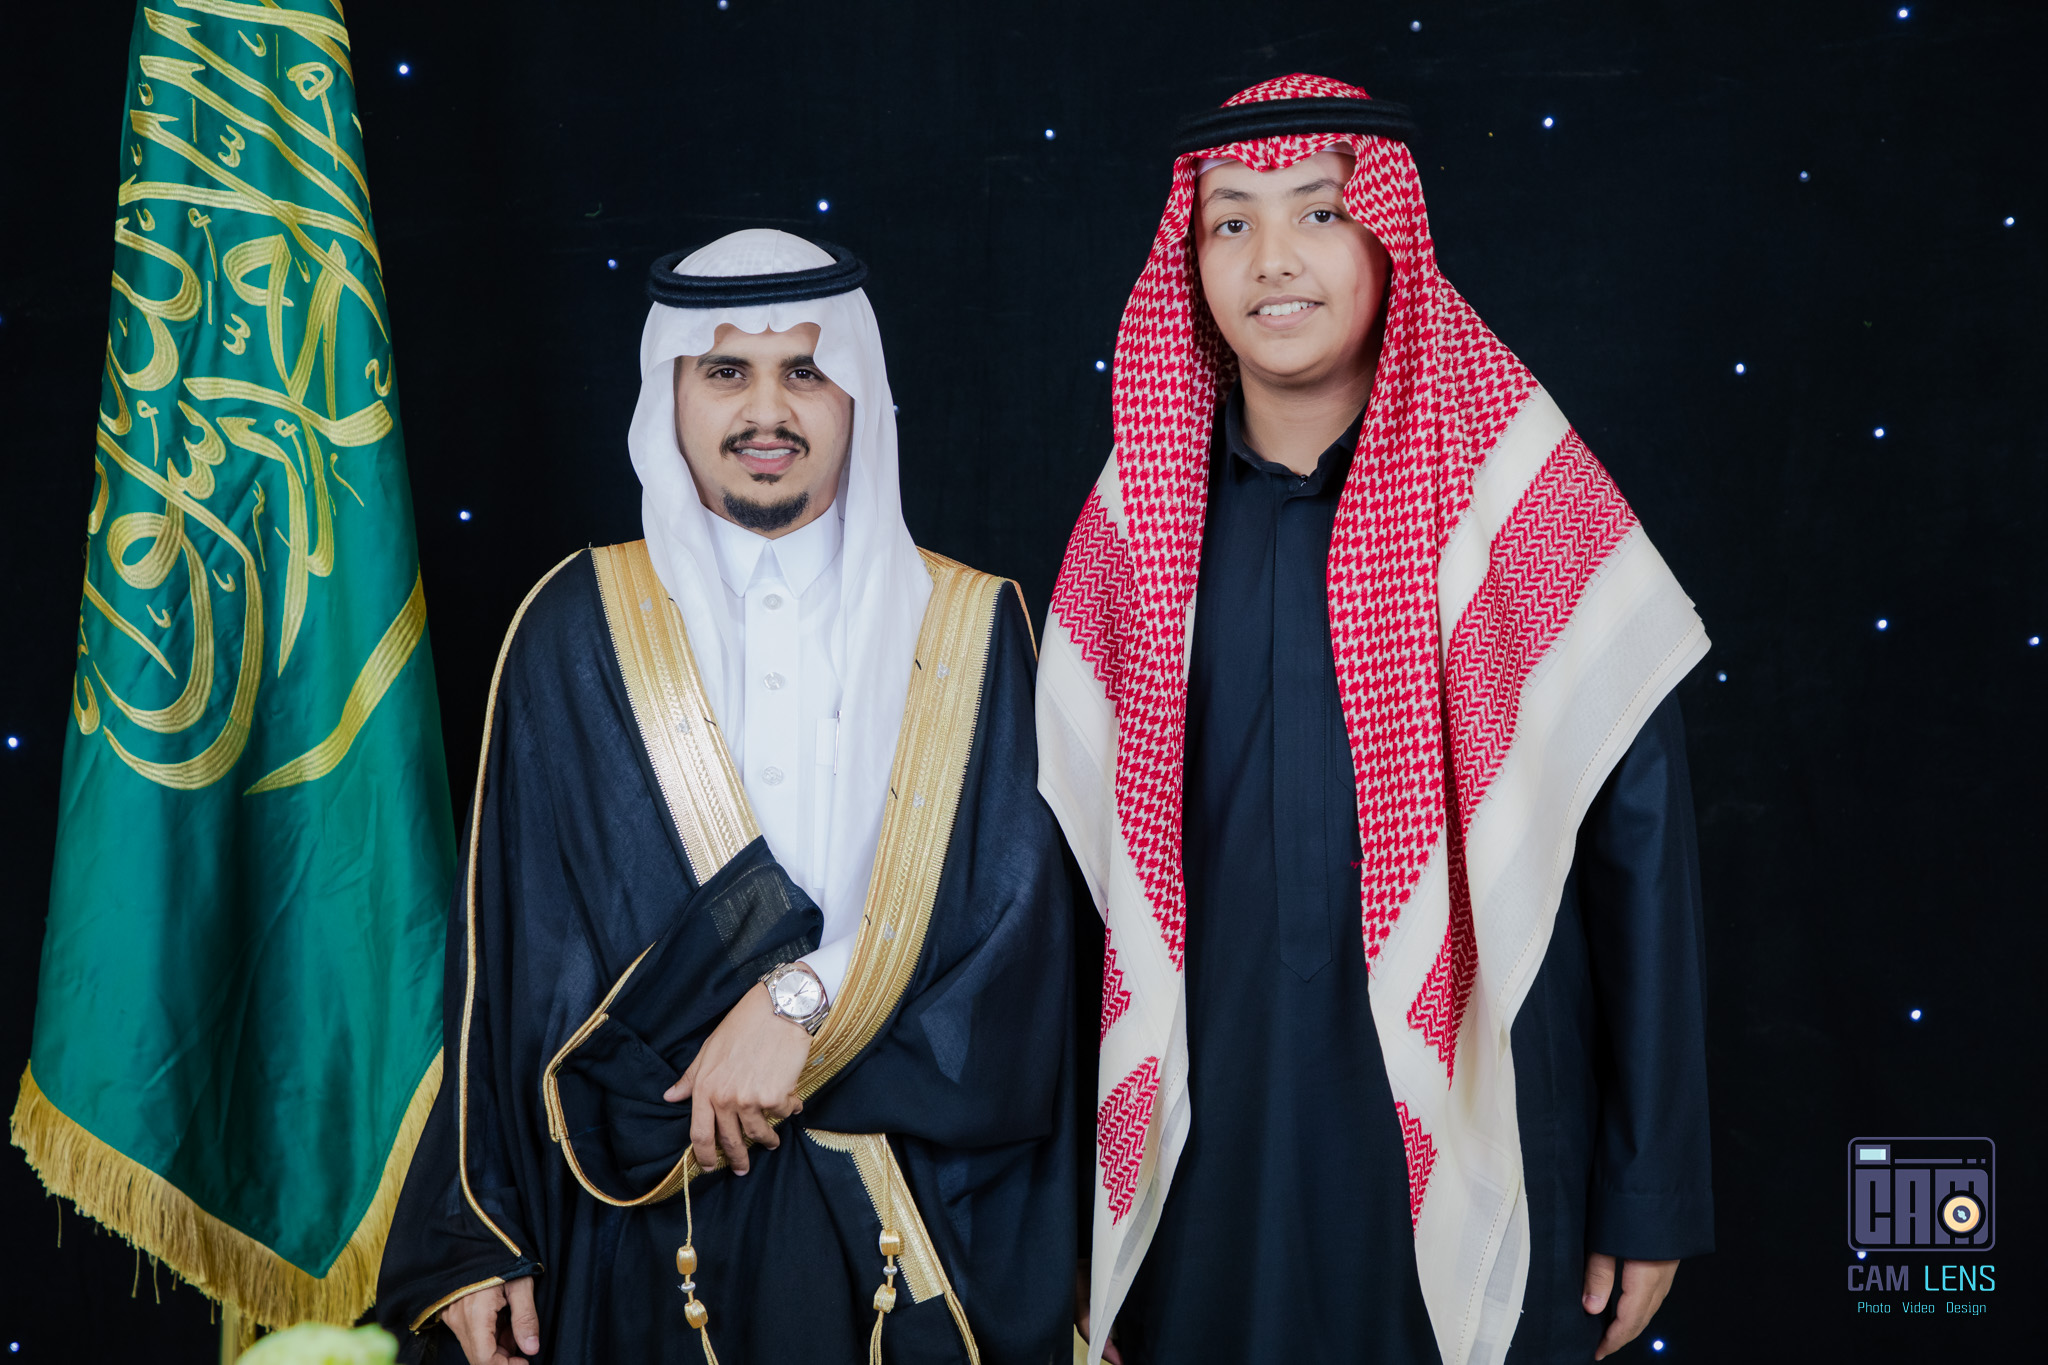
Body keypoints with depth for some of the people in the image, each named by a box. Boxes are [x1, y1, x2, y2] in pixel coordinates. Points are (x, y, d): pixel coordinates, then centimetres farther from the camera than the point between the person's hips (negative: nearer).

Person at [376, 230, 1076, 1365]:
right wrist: (480, 1236, -3)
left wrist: (806, 998, -20)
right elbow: (509, 941, 0)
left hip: (917, 1221, 1)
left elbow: (1012, 908, -7)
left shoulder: (966, 629, 2)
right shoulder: (580, 626, 1)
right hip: (650, 1212, 0)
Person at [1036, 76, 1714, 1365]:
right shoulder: (1141, 522, 0)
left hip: (1472, 1148, -2)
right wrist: (1078, 1206, 6)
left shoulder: (1524, 499, -7)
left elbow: (1641, 844, -5)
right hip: (1210, 1151, 2)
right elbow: (1092, 864, 5)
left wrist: (1654, 1199, -4)